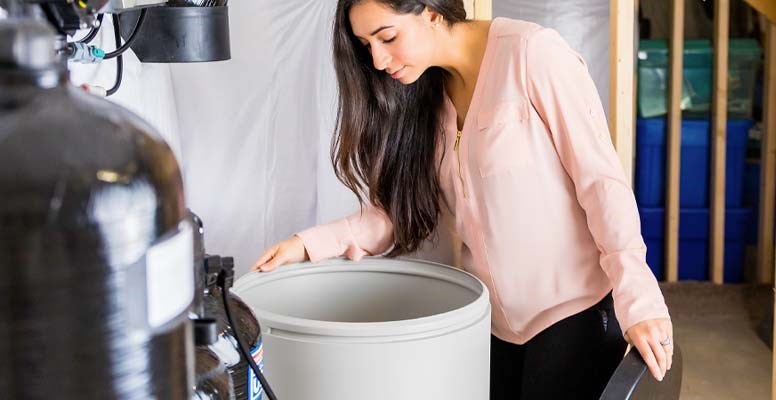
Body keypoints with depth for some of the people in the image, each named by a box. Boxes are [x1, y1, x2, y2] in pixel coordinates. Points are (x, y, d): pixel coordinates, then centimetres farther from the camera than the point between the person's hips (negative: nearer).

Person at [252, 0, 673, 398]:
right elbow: (402, 207, 3)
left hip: (575, 308, -6)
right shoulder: (425, 89, 6)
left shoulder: (532, 52, -14)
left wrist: (637, 300, -24)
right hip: (495, 318, 6)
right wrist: (309, 244, -10)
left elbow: (601, 179, -17)